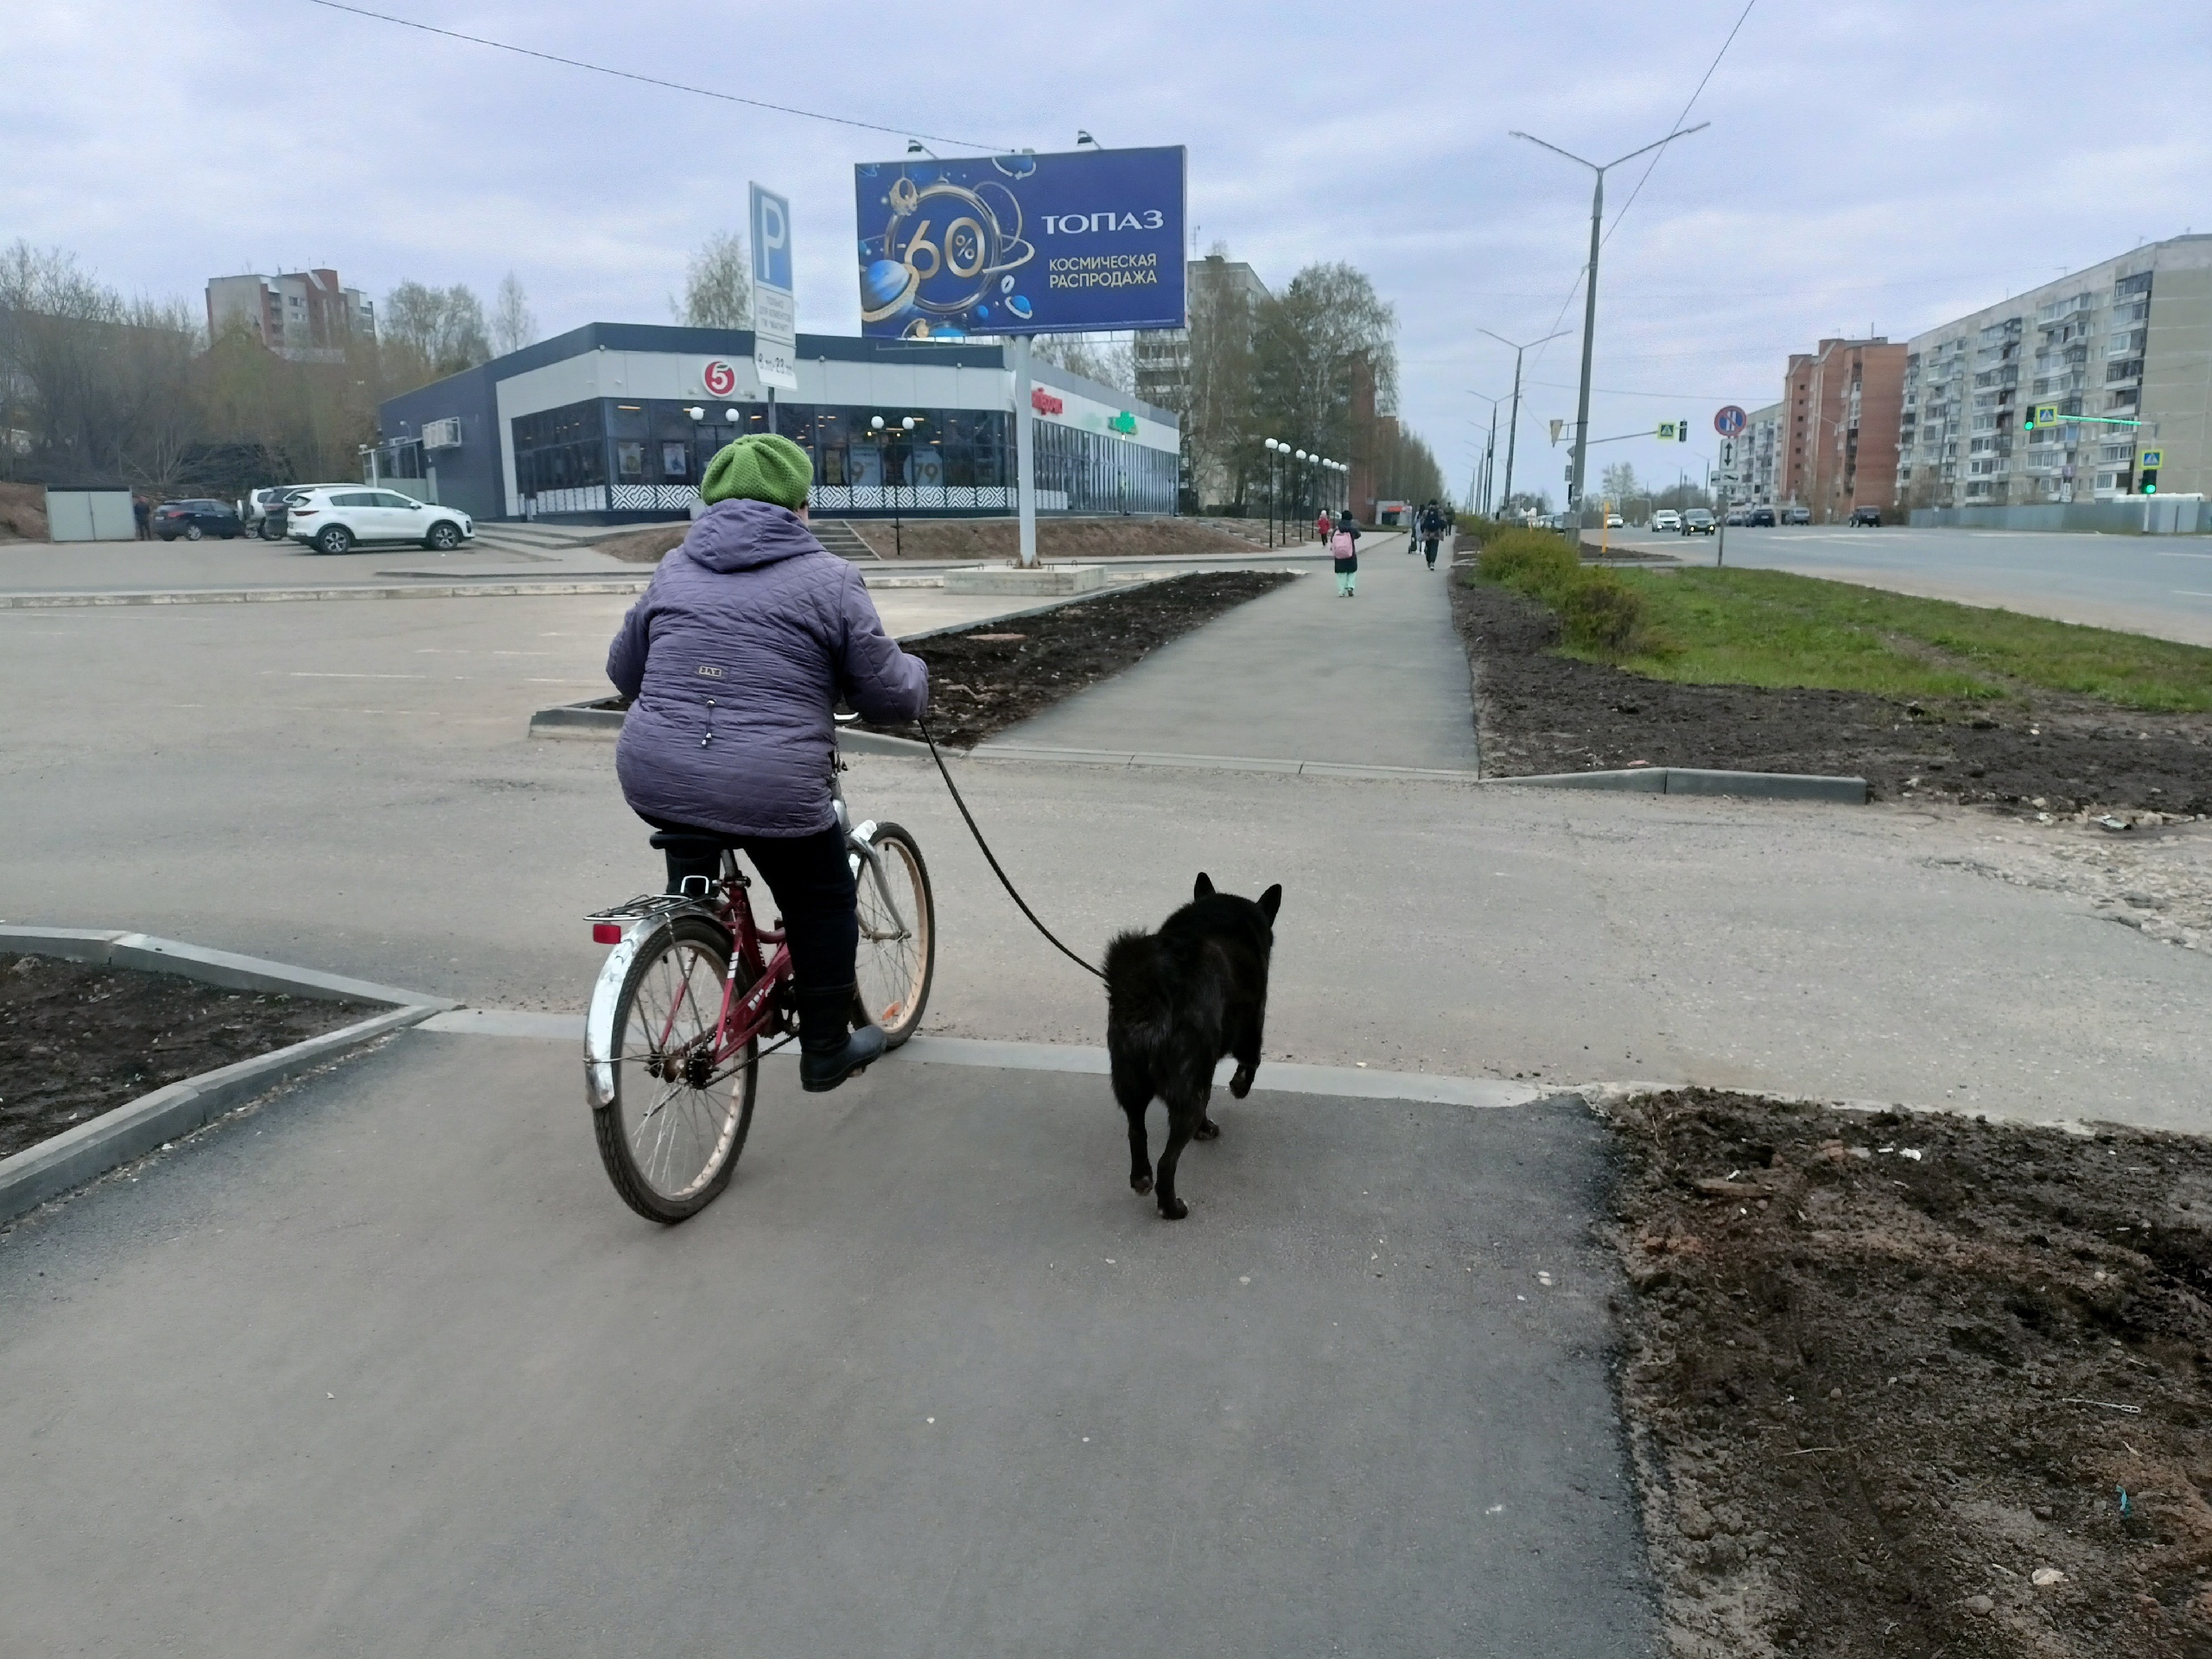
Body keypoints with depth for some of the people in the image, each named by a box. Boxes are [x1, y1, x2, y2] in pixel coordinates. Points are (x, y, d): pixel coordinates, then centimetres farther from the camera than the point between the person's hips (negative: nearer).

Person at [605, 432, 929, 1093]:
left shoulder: (675, 568, 14)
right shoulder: (826, 578, 0)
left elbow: (623, 669, 24)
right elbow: (889, 693, 2)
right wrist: (917, 675, 24)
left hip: (655, 782, 5)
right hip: (771, 794, -4)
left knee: (694, 843, 38)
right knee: (823, 907, 18)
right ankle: (827, 1052, 29)